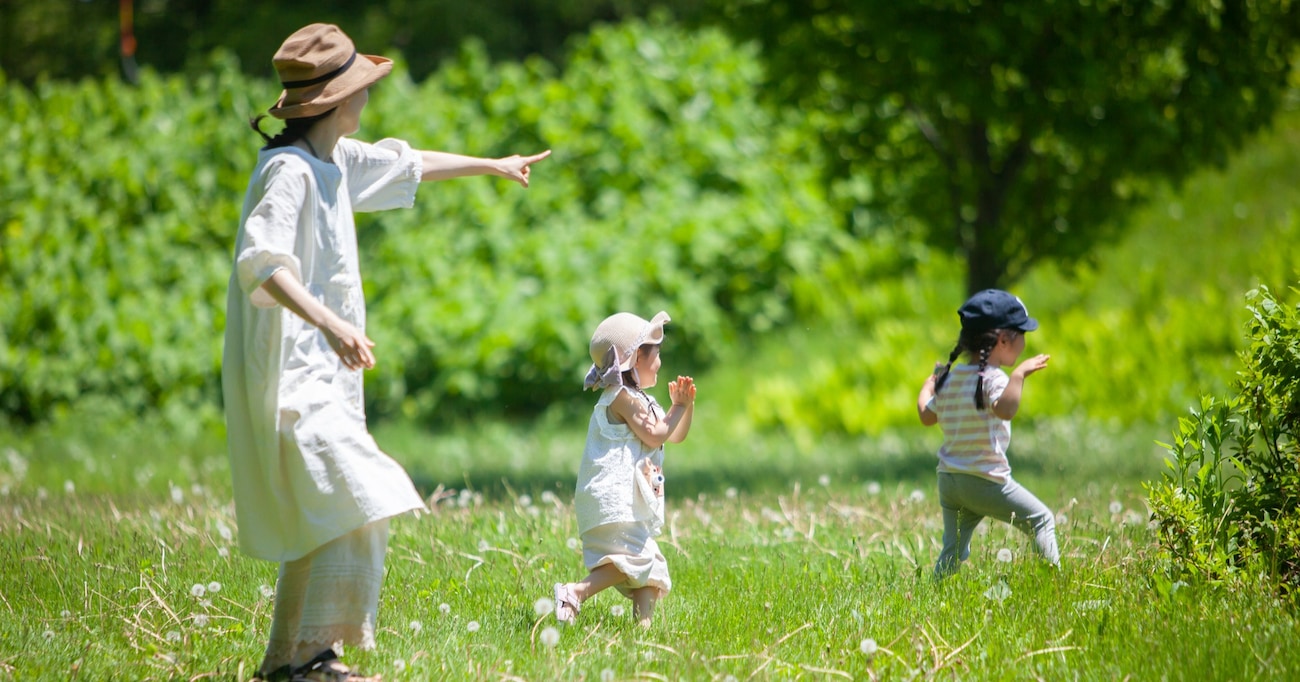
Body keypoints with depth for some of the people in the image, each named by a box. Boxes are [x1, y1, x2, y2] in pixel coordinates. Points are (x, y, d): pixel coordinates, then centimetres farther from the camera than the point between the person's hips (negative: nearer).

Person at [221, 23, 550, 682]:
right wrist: (328, 322, -43)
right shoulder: (289, 170, -18)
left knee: (317, 521, 13)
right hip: (290, 371, -10)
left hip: (317, 373, 10)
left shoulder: (336, 160, 12)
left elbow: (403, 164, 31)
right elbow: (261, 262, -30)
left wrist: (491, 165, 43)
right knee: (352, 510, -17)